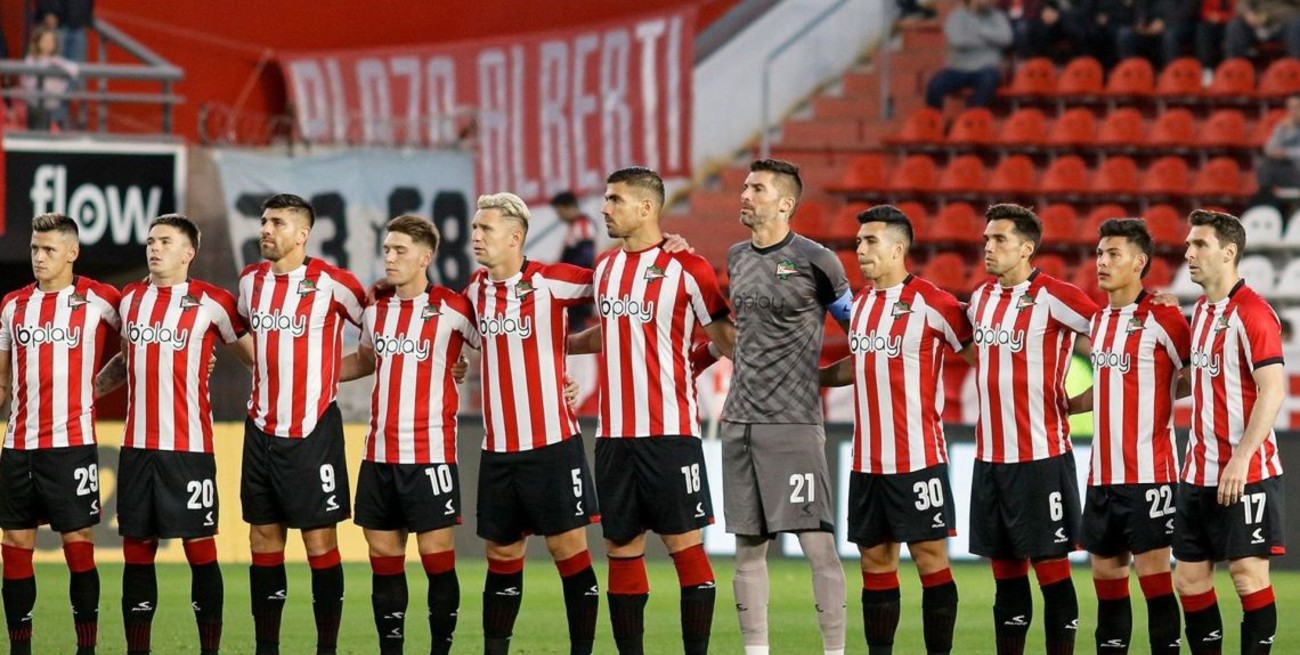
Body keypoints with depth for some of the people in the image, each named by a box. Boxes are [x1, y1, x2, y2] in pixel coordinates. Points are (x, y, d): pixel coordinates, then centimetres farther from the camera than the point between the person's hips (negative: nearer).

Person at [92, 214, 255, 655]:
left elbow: (254, 356, 5)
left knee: (200, 548, -1)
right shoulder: (130, 299, 12)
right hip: (137, 445, 5)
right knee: (137, 550, 6)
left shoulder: (211, 303, -4)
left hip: (189, 448, -5)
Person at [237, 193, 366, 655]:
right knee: (264, 539, 7)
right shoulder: (251, 281, 7)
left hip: (312, 431, -5)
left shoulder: (332, 283, -10)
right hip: (262, 429, 5)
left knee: (320, 542, -4)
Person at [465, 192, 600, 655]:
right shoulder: (476, 289, 8)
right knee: (502, 555, 9)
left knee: (568, 548, -4)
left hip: (552, 443, -5)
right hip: (498, 448, 5)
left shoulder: (551, 282, -9)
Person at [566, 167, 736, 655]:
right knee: (622, 550, 7)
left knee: (685, 546, -5)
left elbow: (725, 339, 0)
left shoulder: (686, 270, -7)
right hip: (614, 434, 6)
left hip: (670, 432, -6)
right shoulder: (605, 268, 13)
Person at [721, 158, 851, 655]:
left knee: (817, 543, -8)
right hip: (739, 419, 6)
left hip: (793, 421, -6)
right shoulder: (736, 257, 12)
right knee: (748, 545, 7)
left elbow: (857, 328, 3)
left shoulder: (814, 260, -6)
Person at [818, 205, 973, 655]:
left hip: (918, 459, -7)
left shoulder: (933, 304, -10)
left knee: (930, 558, -3)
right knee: (875, 560, 9)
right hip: (867, 461, 7)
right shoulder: (860, 303, 12)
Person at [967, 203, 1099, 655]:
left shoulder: (1052, 297, -11)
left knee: (1051, 568, -3)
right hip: (989, 457, 7)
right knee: (1005, 572, 10)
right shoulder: (981, 298, 11)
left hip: (1040, 457, -7)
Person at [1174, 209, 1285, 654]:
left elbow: (1272, 391, -19)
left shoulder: (1251, 313, -13)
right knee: (1189, 577, 7)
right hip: (1199, 473, 9)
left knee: (1248, 574, -6)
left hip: (1245, 474, -9)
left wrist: (1241, 459, -23)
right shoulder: (1202, 310, 13)